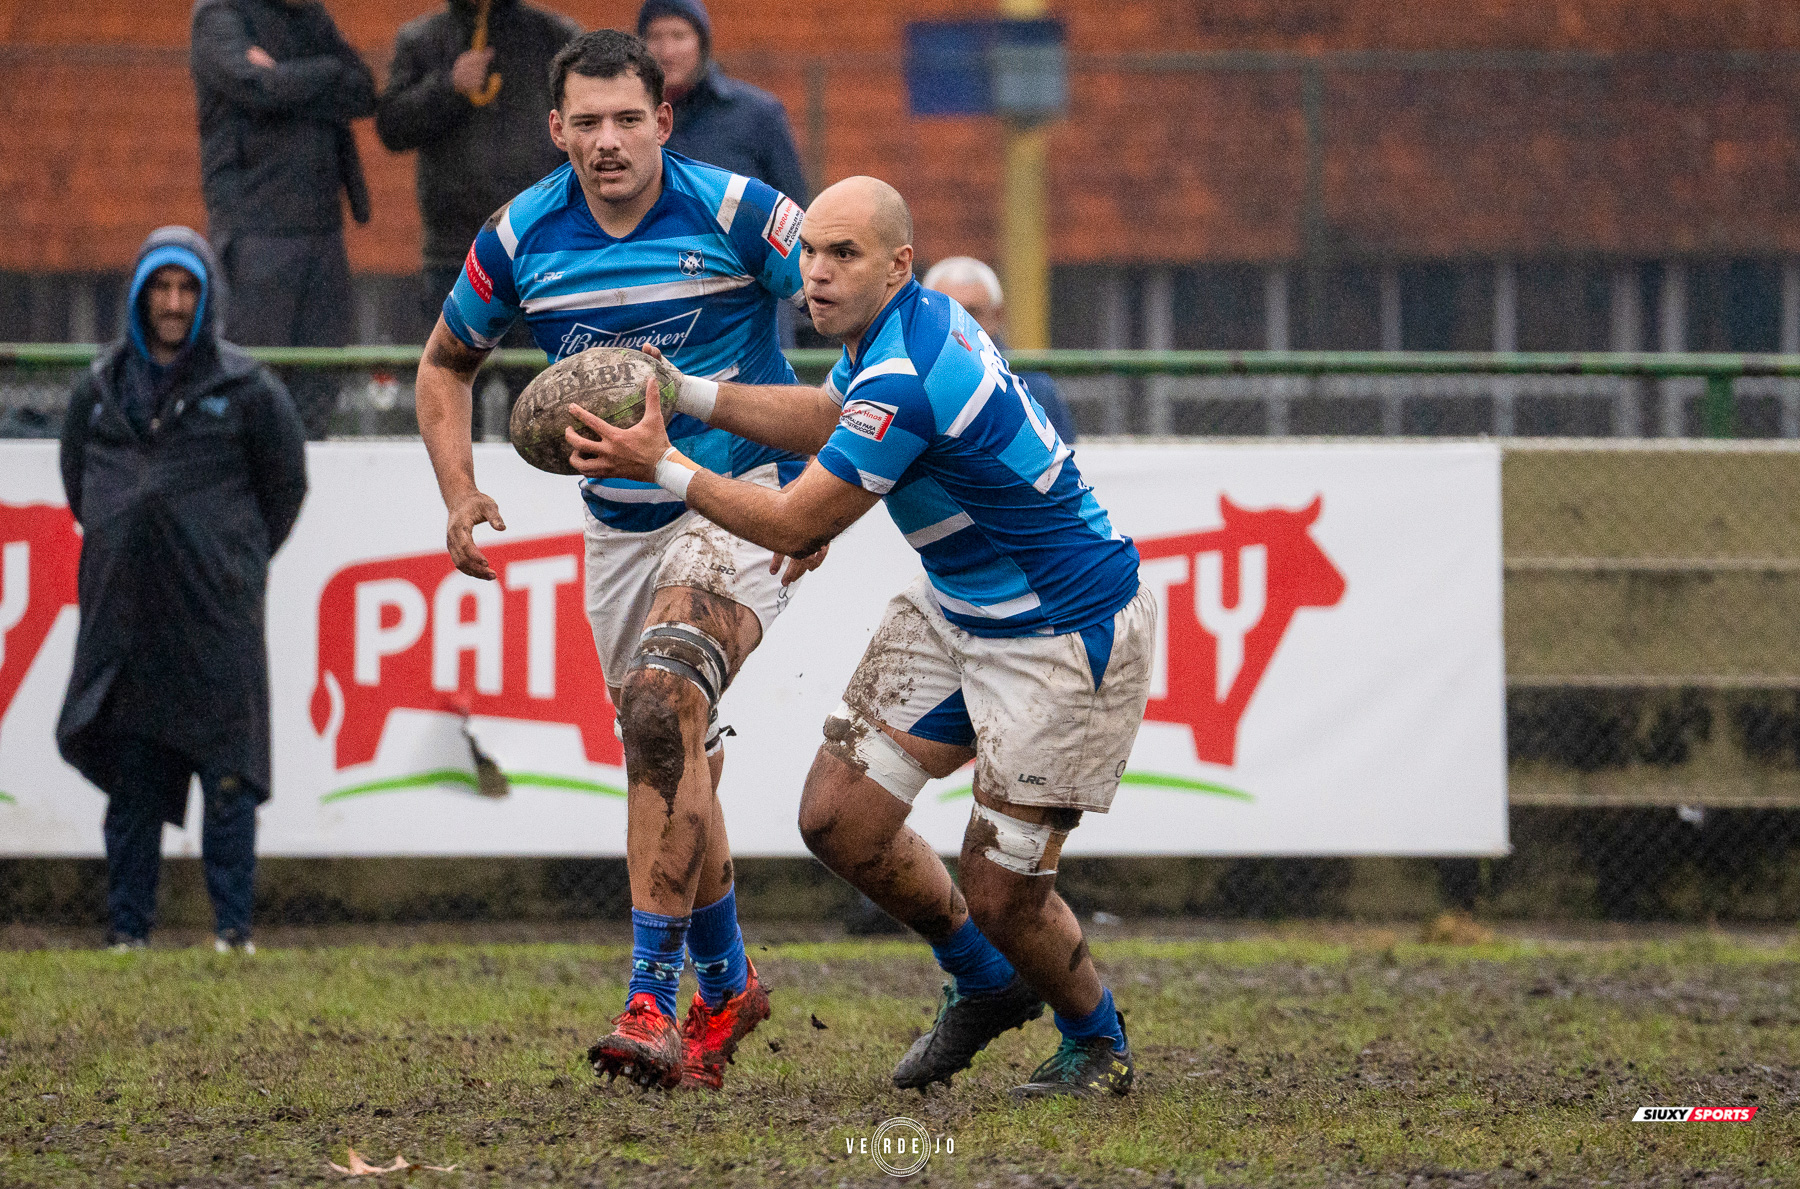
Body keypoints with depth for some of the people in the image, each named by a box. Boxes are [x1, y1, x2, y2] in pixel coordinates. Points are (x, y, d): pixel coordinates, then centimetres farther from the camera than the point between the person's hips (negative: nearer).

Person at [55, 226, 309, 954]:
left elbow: (285, 483, 10)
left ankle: (234, 927, 0)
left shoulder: (246, 391, 1)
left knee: (227, 773, -4)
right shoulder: (101, 389, 9)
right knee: (131, 781, 5)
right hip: (124, 615, 3)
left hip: (215, 617, -3)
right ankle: (127, 928, 9)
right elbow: (77, 480, 23)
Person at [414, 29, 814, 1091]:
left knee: (661, 704, -26)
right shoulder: (520, 238, -3)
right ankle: (727, 984, 33)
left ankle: (654, 1001, -28)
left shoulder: (736, 213, -15)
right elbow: (448, 363, 14)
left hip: (742, 500, -5)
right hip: (620, 526, 5)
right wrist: (461, 493, 0)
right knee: (675, 760, 12)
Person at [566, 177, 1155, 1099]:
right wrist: (687, 393, 11)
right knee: (839, 818, 5)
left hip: (1063, 637, -10)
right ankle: (985, 982, 29)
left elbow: (796, 527, -22)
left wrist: (663, 465, -14)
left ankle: (1097, 1043, 23)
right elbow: (825, 419, 21)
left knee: (998, 890, -7)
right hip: (955, 612, 10)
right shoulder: (909, 320, 0)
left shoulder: (905, 381, -30)